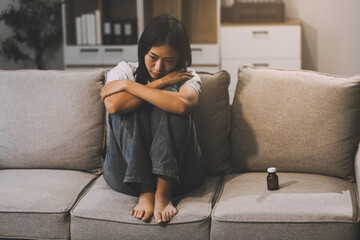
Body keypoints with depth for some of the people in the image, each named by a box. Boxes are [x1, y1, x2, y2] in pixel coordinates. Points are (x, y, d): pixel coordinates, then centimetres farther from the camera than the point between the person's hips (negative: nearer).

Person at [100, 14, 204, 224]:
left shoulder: (188, 77, 4)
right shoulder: (124, 71, 6)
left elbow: (182, 105, -25)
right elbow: (113, 105, -20)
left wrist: (128, 85, -17)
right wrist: (159, 83, -13)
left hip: (177, 170, 0)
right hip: (127, 171, 1)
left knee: (170, 100, -21)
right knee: (126, 107, -20)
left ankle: (164, 193, -29)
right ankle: (145, 192, -30)